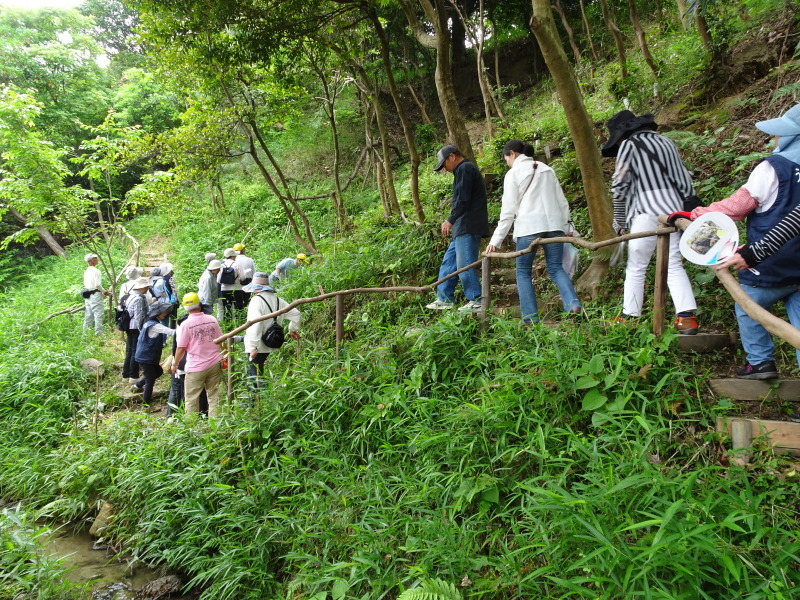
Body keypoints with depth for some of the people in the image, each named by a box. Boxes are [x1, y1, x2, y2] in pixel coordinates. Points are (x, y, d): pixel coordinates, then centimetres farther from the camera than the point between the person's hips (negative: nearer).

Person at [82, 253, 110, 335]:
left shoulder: (86, 271, 13)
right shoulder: (96, 271, -13)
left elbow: (85, 285, 17)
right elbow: (97, 285, -19)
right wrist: (104, 291, -4)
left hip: (88, 295, 8)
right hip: (95, 294, -8)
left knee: (89, 315, 14)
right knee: (98, 314, -5)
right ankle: (98, 333, -7)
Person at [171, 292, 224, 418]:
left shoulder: (186, 324, -10)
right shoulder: (212, 320, 1)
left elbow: (181, 348, -9)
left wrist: (175, 364, 6)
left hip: (196, 367, -4)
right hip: (214, 364, 4)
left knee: (192, 399, 7)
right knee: (214, 396, 10)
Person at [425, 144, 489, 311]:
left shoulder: (464, 169, -9)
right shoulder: (464, 170, 24)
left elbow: (463, 200, -18)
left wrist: (451, 220, -10)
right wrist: (452, 222, 19)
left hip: (468, 227, -11)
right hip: (463, 228, 11)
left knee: (464, 265, -8)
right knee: (449, 261, 13)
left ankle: (475, 301, -2)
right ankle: (444, 299, 19)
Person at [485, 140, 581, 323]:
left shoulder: (513, 173, 3)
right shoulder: (546, 170, 20)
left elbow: (508, 211, -3)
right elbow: (562, 201, 17)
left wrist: (495, 240, -1)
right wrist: (564, 225, 24)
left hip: (529, 226, -5)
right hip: (554, 224, 5)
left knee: (523, 271, 5)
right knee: (556, 268, 6)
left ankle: (531, 315, -3)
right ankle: (573, 303, -16)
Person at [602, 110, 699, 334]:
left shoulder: (629, 145, 0)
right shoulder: (664, 141, 19)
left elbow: (619, 186, -1)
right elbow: (685, 179, 19)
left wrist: (619, 220, 9)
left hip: (647, 213, -6)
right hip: (673, 209, 6)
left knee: (636, 268, 3)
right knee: (674, 265, 5)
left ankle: (629, 316, 6)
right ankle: (688, 317, -6)